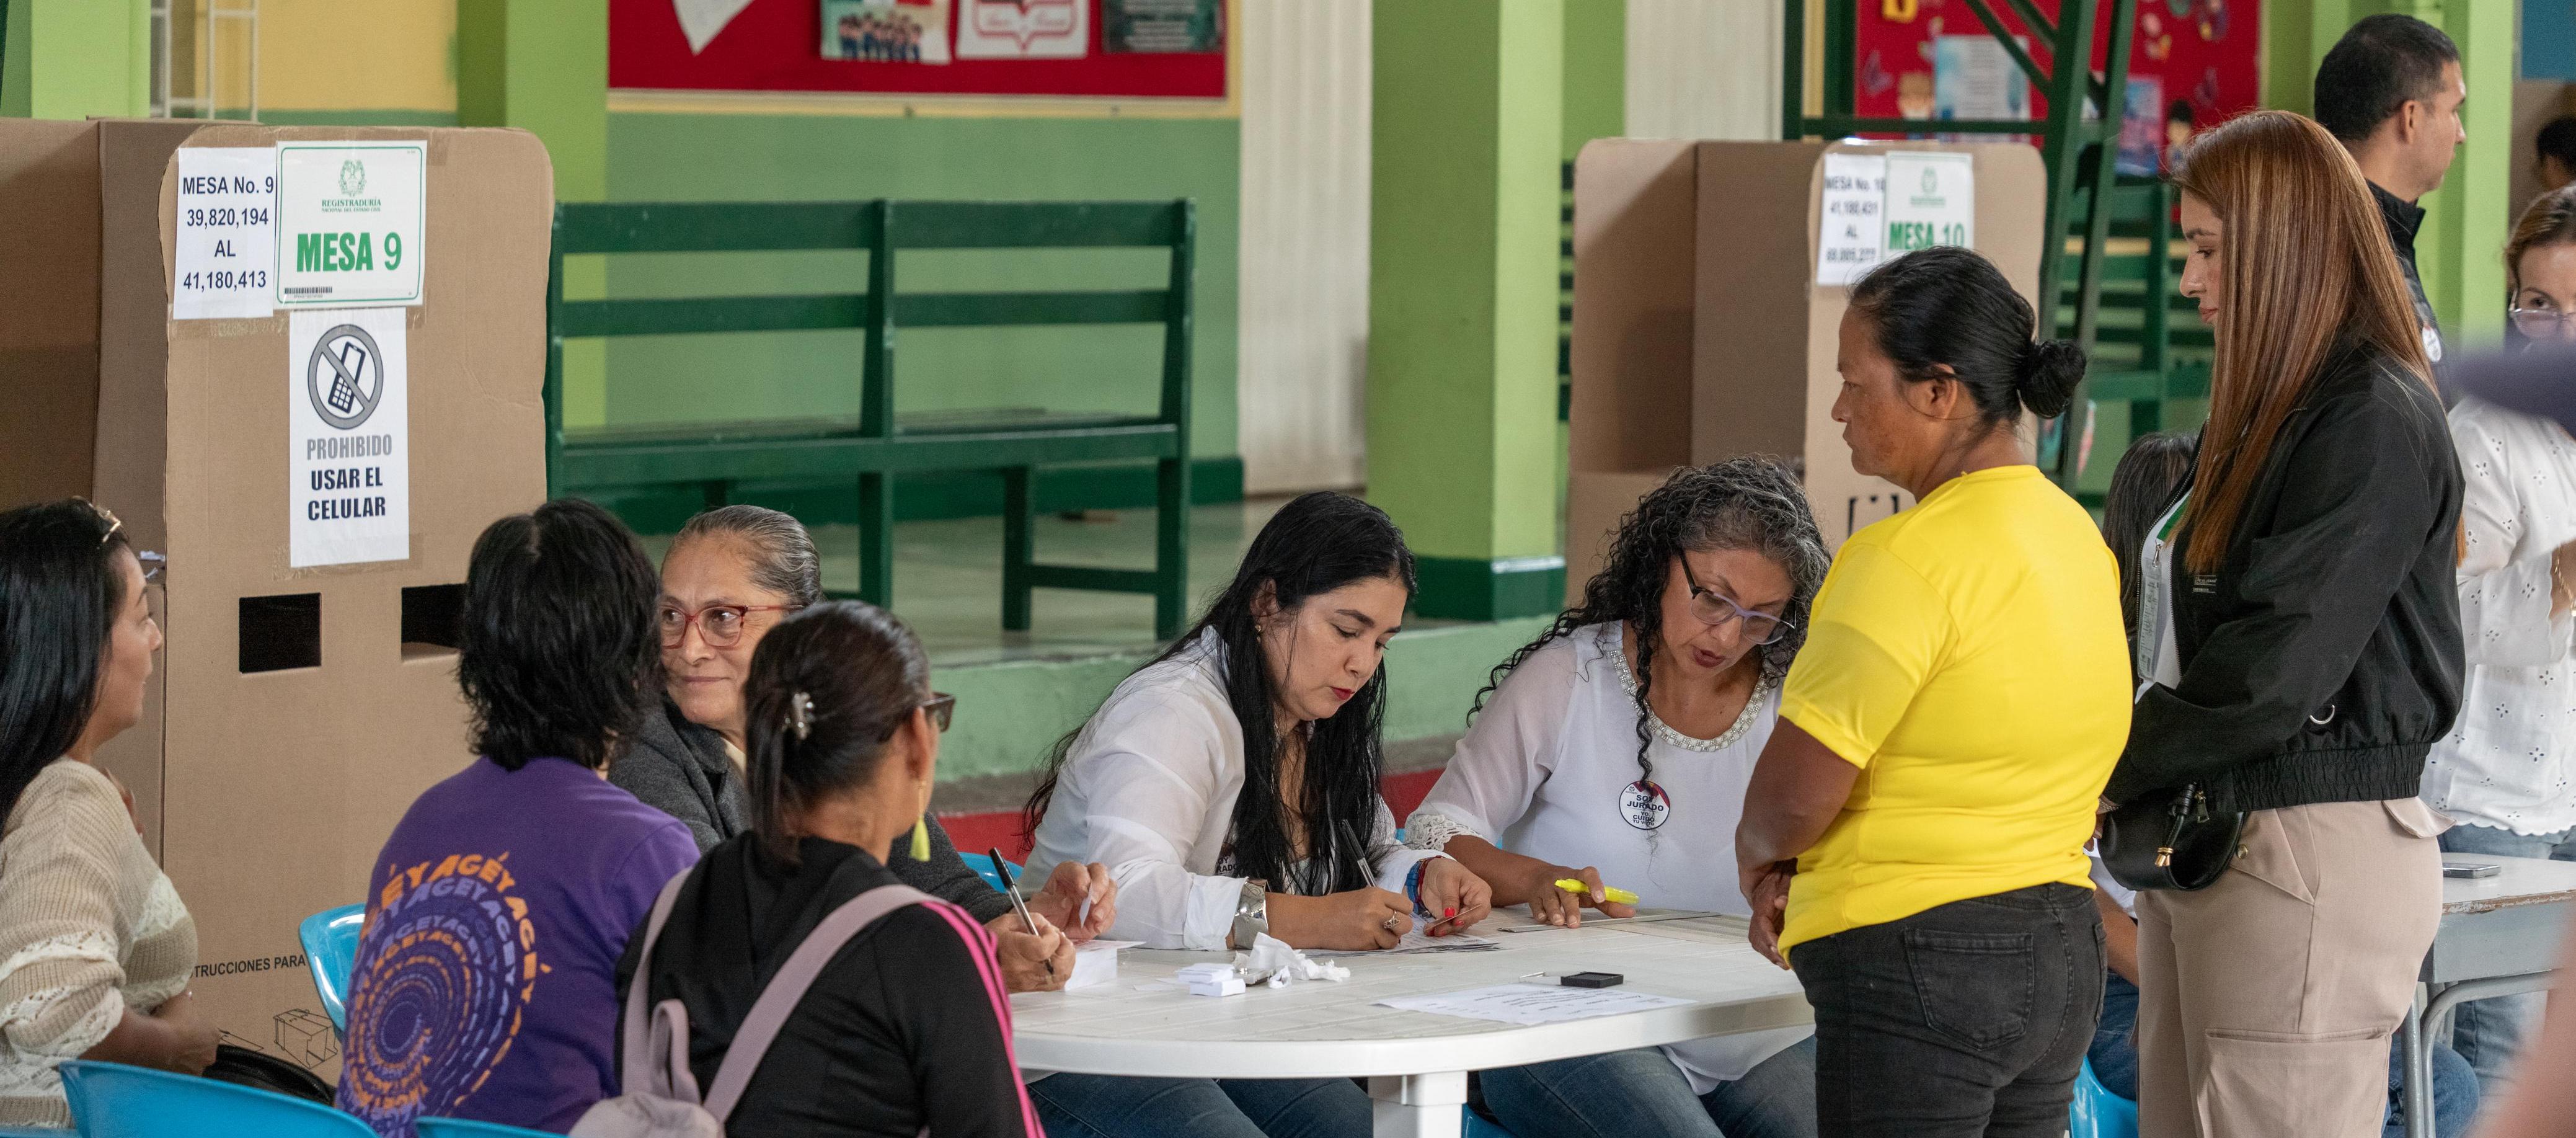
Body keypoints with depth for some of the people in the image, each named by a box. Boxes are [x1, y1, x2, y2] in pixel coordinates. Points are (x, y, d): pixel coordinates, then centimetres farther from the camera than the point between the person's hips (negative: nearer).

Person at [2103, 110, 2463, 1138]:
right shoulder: (2276, 408, 16)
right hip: (2204, 837, 9)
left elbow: (2278, 668, -18)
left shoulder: (2375, 424, -13)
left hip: (2316, 853, -9)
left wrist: (2115, 764, -7)